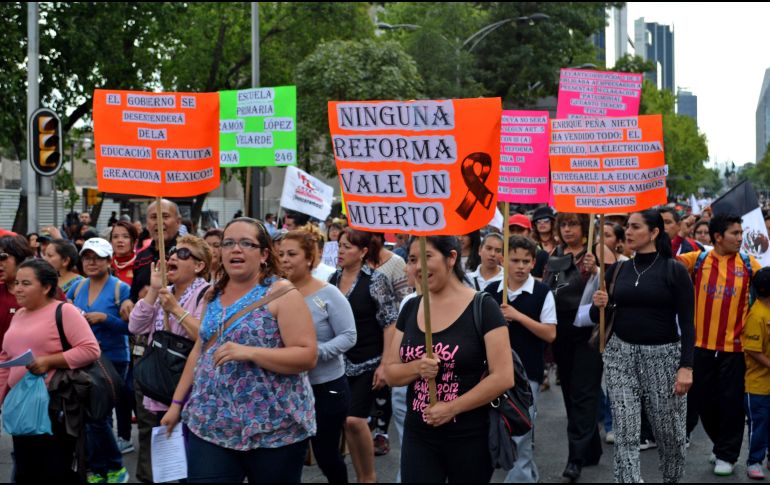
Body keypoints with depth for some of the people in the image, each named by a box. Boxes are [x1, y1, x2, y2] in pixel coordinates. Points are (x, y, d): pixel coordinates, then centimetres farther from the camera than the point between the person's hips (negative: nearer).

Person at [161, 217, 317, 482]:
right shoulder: (214, 295, 11)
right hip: (209, 425, 5)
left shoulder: (281, 293, -8)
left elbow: (308, 356, -15)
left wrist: (249, 353, -24)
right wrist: (177, 402, 15)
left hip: (274, 428, -5)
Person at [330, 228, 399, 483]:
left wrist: (385, 364, -15)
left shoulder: (375, 280, -10)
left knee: (354, 420, -14)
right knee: (346, 421, 6)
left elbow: (390, 323, -11)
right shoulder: (333, 279, 5)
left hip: (368, 363, -5)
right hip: (341, 363, 5)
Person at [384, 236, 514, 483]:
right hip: (418, 437, 4)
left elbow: (503, 377, -14)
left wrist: (451, 408, -16)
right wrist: (417, 368, -12)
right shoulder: (410, 308, 6)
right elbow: (390, 372, 9)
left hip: (469, 438, -4)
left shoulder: (482, 308, -10)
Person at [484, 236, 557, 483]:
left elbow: (550, 334, -10)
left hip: (528, 371, -4)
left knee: (519, 434, -5)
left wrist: (518, 316, -18)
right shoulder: (491, 291, 4)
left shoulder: (542, 293, -6)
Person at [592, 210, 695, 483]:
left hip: (663, 355, -3)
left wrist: (686, 366, -15)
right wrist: (598, 305, -9)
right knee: (625, 434, -4)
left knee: (670, 433, 7)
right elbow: (598, 318, 14)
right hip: (621, 353, 3)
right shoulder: (617, 270, 7)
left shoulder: (674, 270, -5)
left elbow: (687, 322, -7)